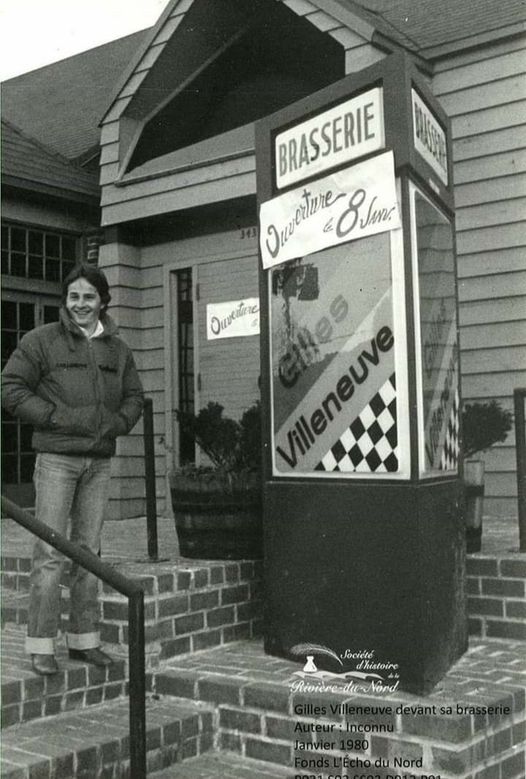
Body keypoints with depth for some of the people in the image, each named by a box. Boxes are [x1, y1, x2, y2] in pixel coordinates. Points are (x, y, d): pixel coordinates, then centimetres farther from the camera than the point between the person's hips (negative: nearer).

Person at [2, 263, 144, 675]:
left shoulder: (118, 349, 13)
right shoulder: (41, 340, -2)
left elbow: (134, 395, 20)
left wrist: (118, 421, 0)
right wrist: (57, 416, -14)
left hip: (100, 460, 5)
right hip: (57, 458, -5)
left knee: (89, 552, 11)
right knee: (50, 554, -6)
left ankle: (84, 640, 20)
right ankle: (41, 645, 3)